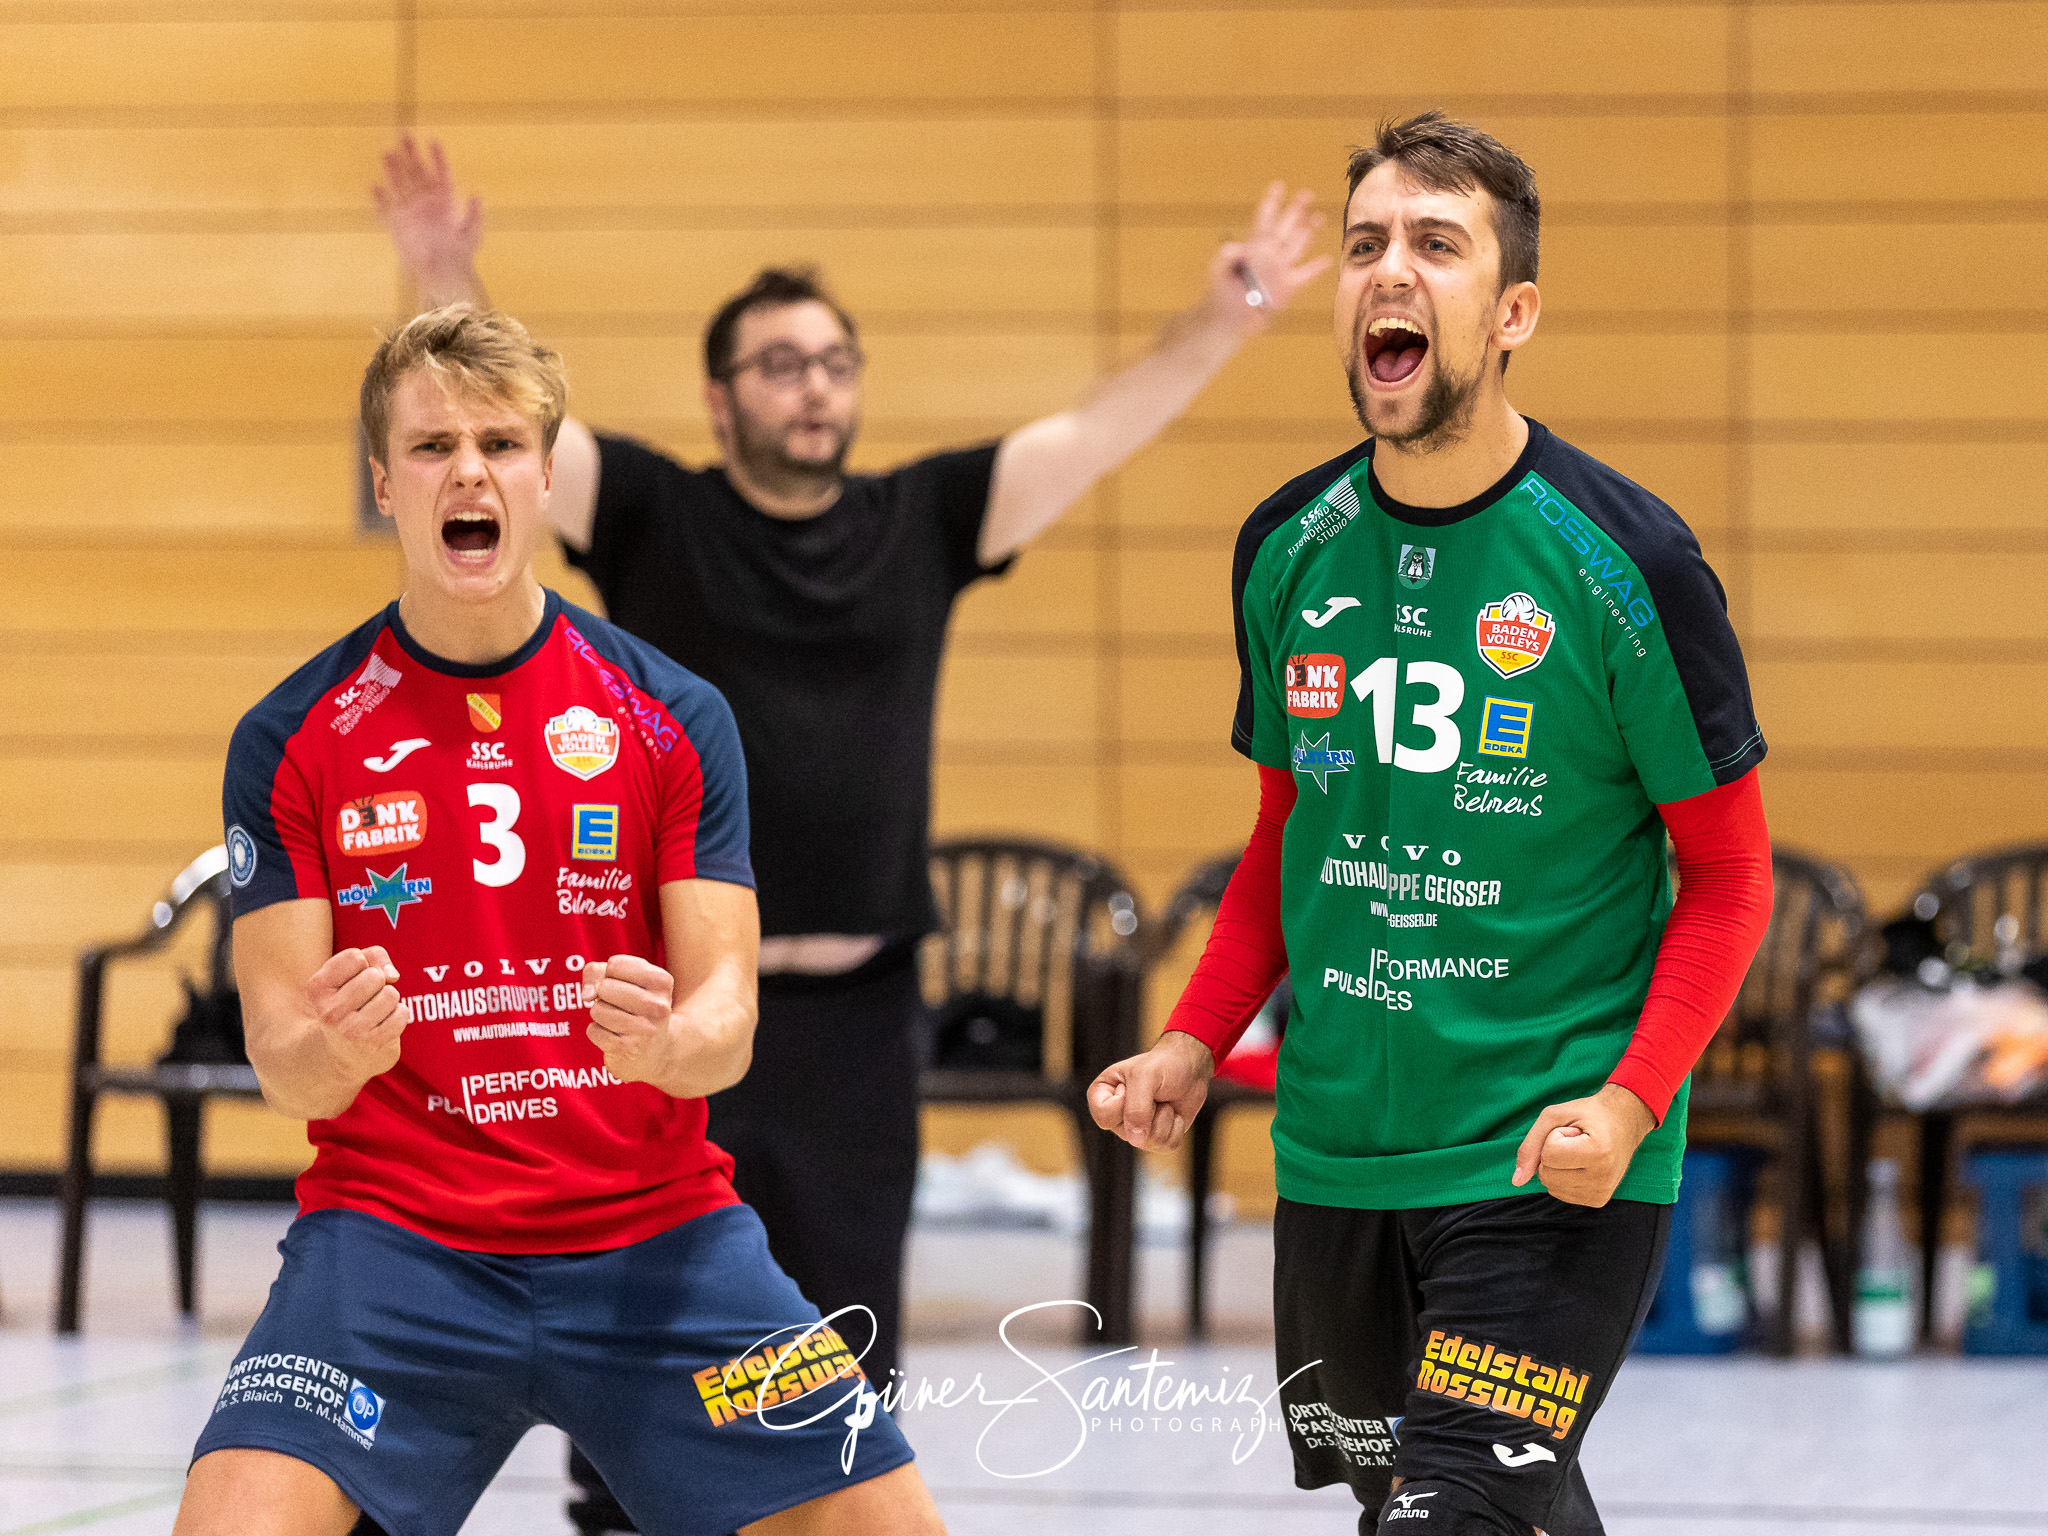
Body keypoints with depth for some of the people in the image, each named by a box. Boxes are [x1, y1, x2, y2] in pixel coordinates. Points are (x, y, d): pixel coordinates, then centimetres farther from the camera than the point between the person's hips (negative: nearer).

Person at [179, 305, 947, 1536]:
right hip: (394, 1238, -2)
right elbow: (283, 1066, -3)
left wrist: (666, 1040, -26)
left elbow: (727, 1022, -2)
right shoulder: (293, 740, -1)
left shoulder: (674, 717, 2)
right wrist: (335, 1048, -27)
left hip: (656, 1241, 2)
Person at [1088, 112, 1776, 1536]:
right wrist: (1196, 1042, 3)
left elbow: (1730, 877, -4)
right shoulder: (1287, 550, 4)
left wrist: (1630, 1102, -18)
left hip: (1552, 1169, -5)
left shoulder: (1626, 559, -10)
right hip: (1334, 1151, 5)